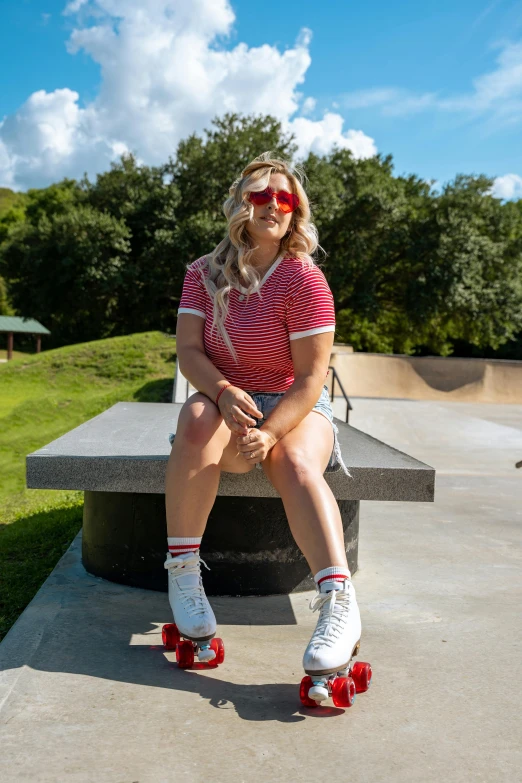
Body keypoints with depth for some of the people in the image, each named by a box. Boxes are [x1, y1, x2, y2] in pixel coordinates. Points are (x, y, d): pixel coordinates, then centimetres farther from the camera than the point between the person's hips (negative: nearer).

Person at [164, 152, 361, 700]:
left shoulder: (304, 278, -8)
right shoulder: (204, 273, 4)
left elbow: (311, 376, -13)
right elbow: (188, 350, -4)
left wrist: (270, 432, -28)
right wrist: (223, 393, -26)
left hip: (296, 406, -2)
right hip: (225, 400, 2)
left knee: (296, 463, -34)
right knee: (196, 425, -32)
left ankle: (338, 600, -42)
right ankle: (182, 573, -25)